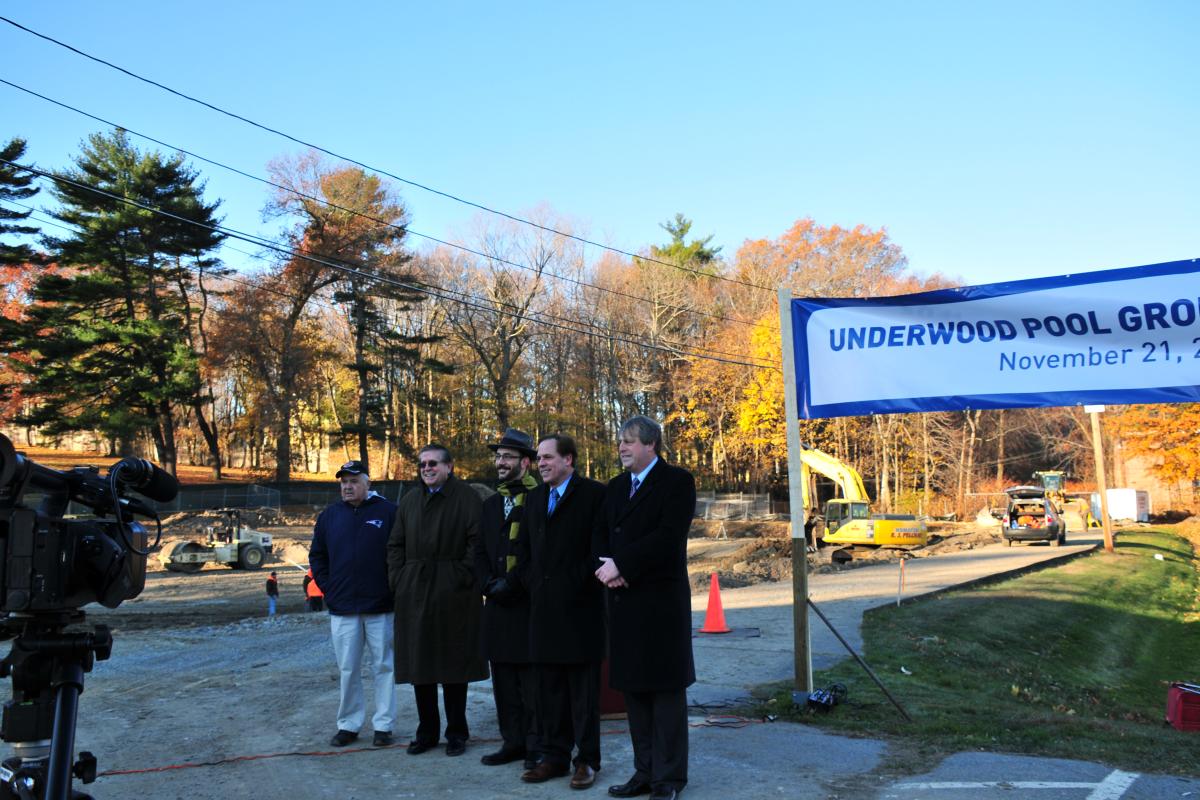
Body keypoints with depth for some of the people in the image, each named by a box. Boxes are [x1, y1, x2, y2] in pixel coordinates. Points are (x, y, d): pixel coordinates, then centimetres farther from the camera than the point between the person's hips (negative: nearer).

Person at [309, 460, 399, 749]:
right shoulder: (329, 516, 9)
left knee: (382, 666, 4)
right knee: (347, 670, 8)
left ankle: (383, 725, 13)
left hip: (380, 607, -3)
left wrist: (394, 588, -4)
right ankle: (348, 725, 19)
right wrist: (328, 589, 5)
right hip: (342, 609, 3)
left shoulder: (388, 512, -2)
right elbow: (317, 557, 15)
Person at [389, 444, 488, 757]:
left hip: (454, 595, -5)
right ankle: (426, 731, 23)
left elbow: (477, 542, -10)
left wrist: (463, 577, -16)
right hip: (414, 595, 5)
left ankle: (456, 732, 16)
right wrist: (397, 579, 3)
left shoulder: (467, 498, -3)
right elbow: (395, 545, 15)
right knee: (419, 663, 10)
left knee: (453, 663, 4)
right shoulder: (409, 501, 14)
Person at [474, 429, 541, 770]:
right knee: (503, 680, 11)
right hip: (498, 603, 7)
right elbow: (480, 552, 15)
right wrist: (490, 585, -1)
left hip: (529, 602, -7)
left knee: (532, 680, -1)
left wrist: (511, 584, -14)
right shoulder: (490, 504, 16)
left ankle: (536, 747, 9)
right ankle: (512, 742, 22)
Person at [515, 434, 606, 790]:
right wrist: (531, 583, 7)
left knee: (583, 688, 3)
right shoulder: (535, 496, 14)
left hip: (580, 606, -6)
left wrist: (579, 584, -11)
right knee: (549, 688, 12)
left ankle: (587, 760, 13)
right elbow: (523, 546, 18)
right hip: (543, 607, 6)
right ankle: (554, 756, 22)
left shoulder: (594, 493, -6)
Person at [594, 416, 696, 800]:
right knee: (633, 688, 11)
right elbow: (601, 535, 14)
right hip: (623, 600, 7)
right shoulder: (615, 487, 16)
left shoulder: (677, 481, -5)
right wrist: (608, 568, -7)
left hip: (662, 600, -6)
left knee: (666, 689, 2)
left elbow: (669, 536, -16)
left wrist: (621, 565, -16)